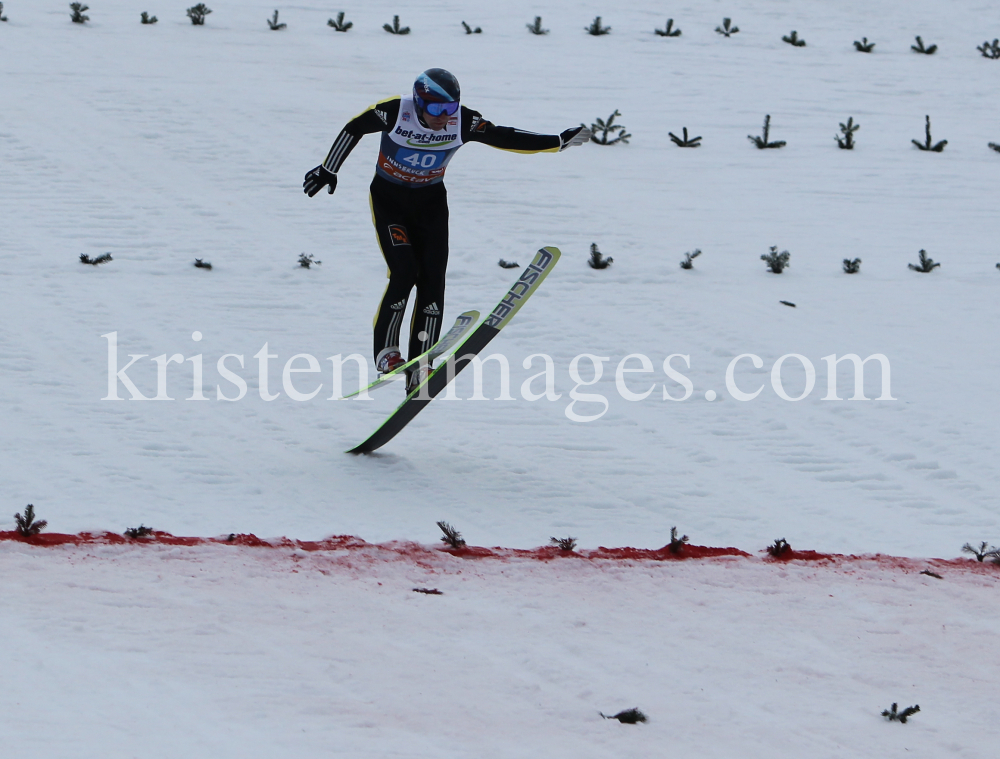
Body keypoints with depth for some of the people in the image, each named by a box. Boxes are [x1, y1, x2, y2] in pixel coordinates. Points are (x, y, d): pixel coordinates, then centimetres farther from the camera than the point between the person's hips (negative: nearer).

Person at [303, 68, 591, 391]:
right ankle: (386, 351, -4)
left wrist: (559, 142, -15)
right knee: (404, 271, -21)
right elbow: (354, 128, -8)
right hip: (388, 198, -3)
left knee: (432, 281, -7)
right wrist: (328, 169, -3)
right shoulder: (396, 111, -24)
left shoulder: (462, 121, -18)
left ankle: (420, 371, -2)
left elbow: (504, 137, -10)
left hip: (431, 203, 3)